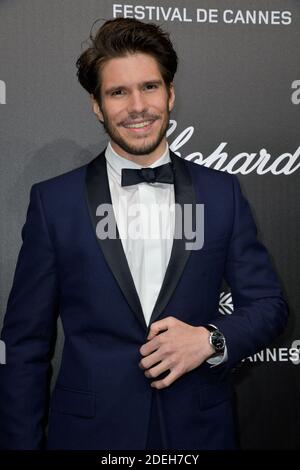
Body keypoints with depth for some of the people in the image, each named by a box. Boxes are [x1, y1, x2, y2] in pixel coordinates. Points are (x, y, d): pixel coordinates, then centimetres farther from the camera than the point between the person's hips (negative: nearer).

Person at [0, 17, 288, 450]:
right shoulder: (53, 201, -5)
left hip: (199, 429, 2)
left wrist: (211, 339, -15)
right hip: (90, 430, -1)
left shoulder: (222, 193, -1)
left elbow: (268, 304, 3)